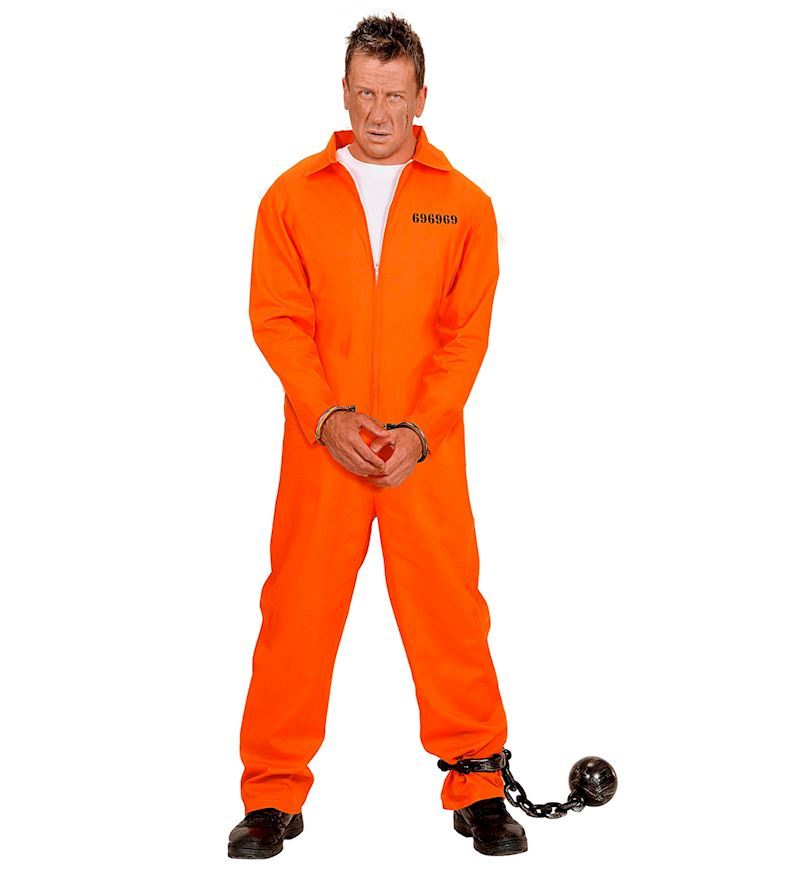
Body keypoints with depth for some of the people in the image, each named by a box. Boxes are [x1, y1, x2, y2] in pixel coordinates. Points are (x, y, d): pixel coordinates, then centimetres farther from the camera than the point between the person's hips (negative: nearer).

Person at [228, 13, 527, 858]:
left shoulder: (463, 203, 7)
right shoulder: (293, 195, 7)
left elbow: (468, 329, 2)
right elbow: (276, 317, 2)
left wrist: (421, 429, -9)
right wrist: (328, 415, -11)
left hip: (427, 446, 0)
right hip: (320, 441, 0)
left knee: (448, 606, 0)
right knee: (299, 606, 2)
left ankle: (477, 786, 14)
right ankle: (275, 793, 13)